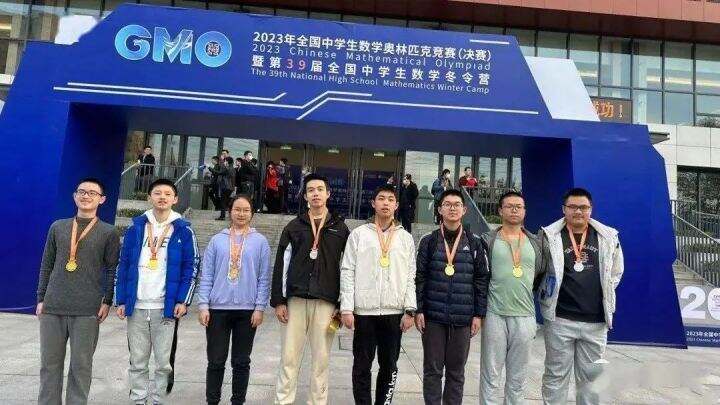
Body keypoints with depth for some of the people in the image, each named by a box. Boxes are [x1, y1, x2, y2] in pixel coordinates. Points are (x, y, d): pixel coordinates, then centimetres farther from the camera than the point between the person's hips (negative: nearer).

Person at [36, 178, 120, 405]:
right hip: (52, 308, 3)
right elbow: (46, 265, 14)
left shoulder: (108, 233, 1)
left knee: (81, 365, 2)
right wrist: (41, 299, 10)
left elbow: (113, 270, 1)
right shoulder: (58, 227, 11)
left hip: (87, 311, -3)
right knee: (49, 363, 9)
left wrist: (107, 301, -5)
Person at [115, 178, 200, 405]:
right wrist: (121, 300, 2)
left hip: (167, 307, -2)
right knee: (137, 361, 12)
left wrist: (183, 300, -9)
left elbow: (191, 267, -2)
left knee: (164, 361, 8)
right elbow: (123, 265, 7)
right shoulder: (136, 227, 5)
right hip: (136, 306, 2)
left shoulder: (183, 230, -1)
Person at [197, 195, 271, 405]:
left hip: (247, 310, 0)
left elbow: (264, 278, 0)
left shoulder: (260, 241, 2)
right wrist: (203, 305, -3)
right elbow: (207, 275, 4)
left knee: (241, 362, 11)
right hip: (218, 308, 1)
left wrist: (260, 307, -5)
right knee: (216, 361, 8)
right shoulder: (217, 240, 5)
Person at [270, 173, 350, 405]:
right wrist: (278, 301, 0)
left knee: (321, 358, 6)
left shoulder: (340, 228, 7)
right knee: (290, 356, 5)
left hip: (326, 302, 0)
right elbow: (281, 265, 6)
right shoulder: (294, 227, 8)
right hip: (295, 300, 1)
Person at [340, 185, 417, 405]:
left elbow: (410, 277, 5)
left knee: (389, 366, 11)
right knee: (362, 367, 8)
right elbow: (348, 272, -1)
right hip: (364, 311, -1)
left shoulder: (406, 238, 7)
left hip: (394, 312, 2)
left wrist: (410, 310, -3)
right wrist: (346, 308, -7)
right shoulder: (359, 234, 2)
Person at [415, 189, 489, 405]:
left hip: (463, 318, 1)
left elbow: (481, 280, 4)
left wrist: (479, 314, 0)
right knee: (432, 370, 8)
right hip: (433, 316, 0)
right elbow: (419, 278, 1)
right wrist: (418, 310, -5)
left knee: (456, 372, 10)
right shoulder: (428, 241, 2)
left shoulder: (474, 243, 4)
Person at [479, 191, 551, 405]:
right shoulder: (488, 240, 0)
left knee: (518, 379, 13)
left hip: (525, 316, 3)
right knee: (491, 377, 5)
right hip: (494, 314, -2)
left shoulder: (537, 244, 8)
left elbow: (544, 275, 18)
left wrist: (524, 291, 13)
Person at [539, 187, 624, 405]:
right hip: (559, 319, -3)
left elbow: (616, 272, 16)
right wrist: (547, 294, -1)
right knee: (556, 375, 7)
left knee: (590, 375, 14)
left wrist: (604, 295, 10)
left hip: (596, 321, 3)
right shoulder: (549, 235, -5)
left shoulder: (608, 237, 5)